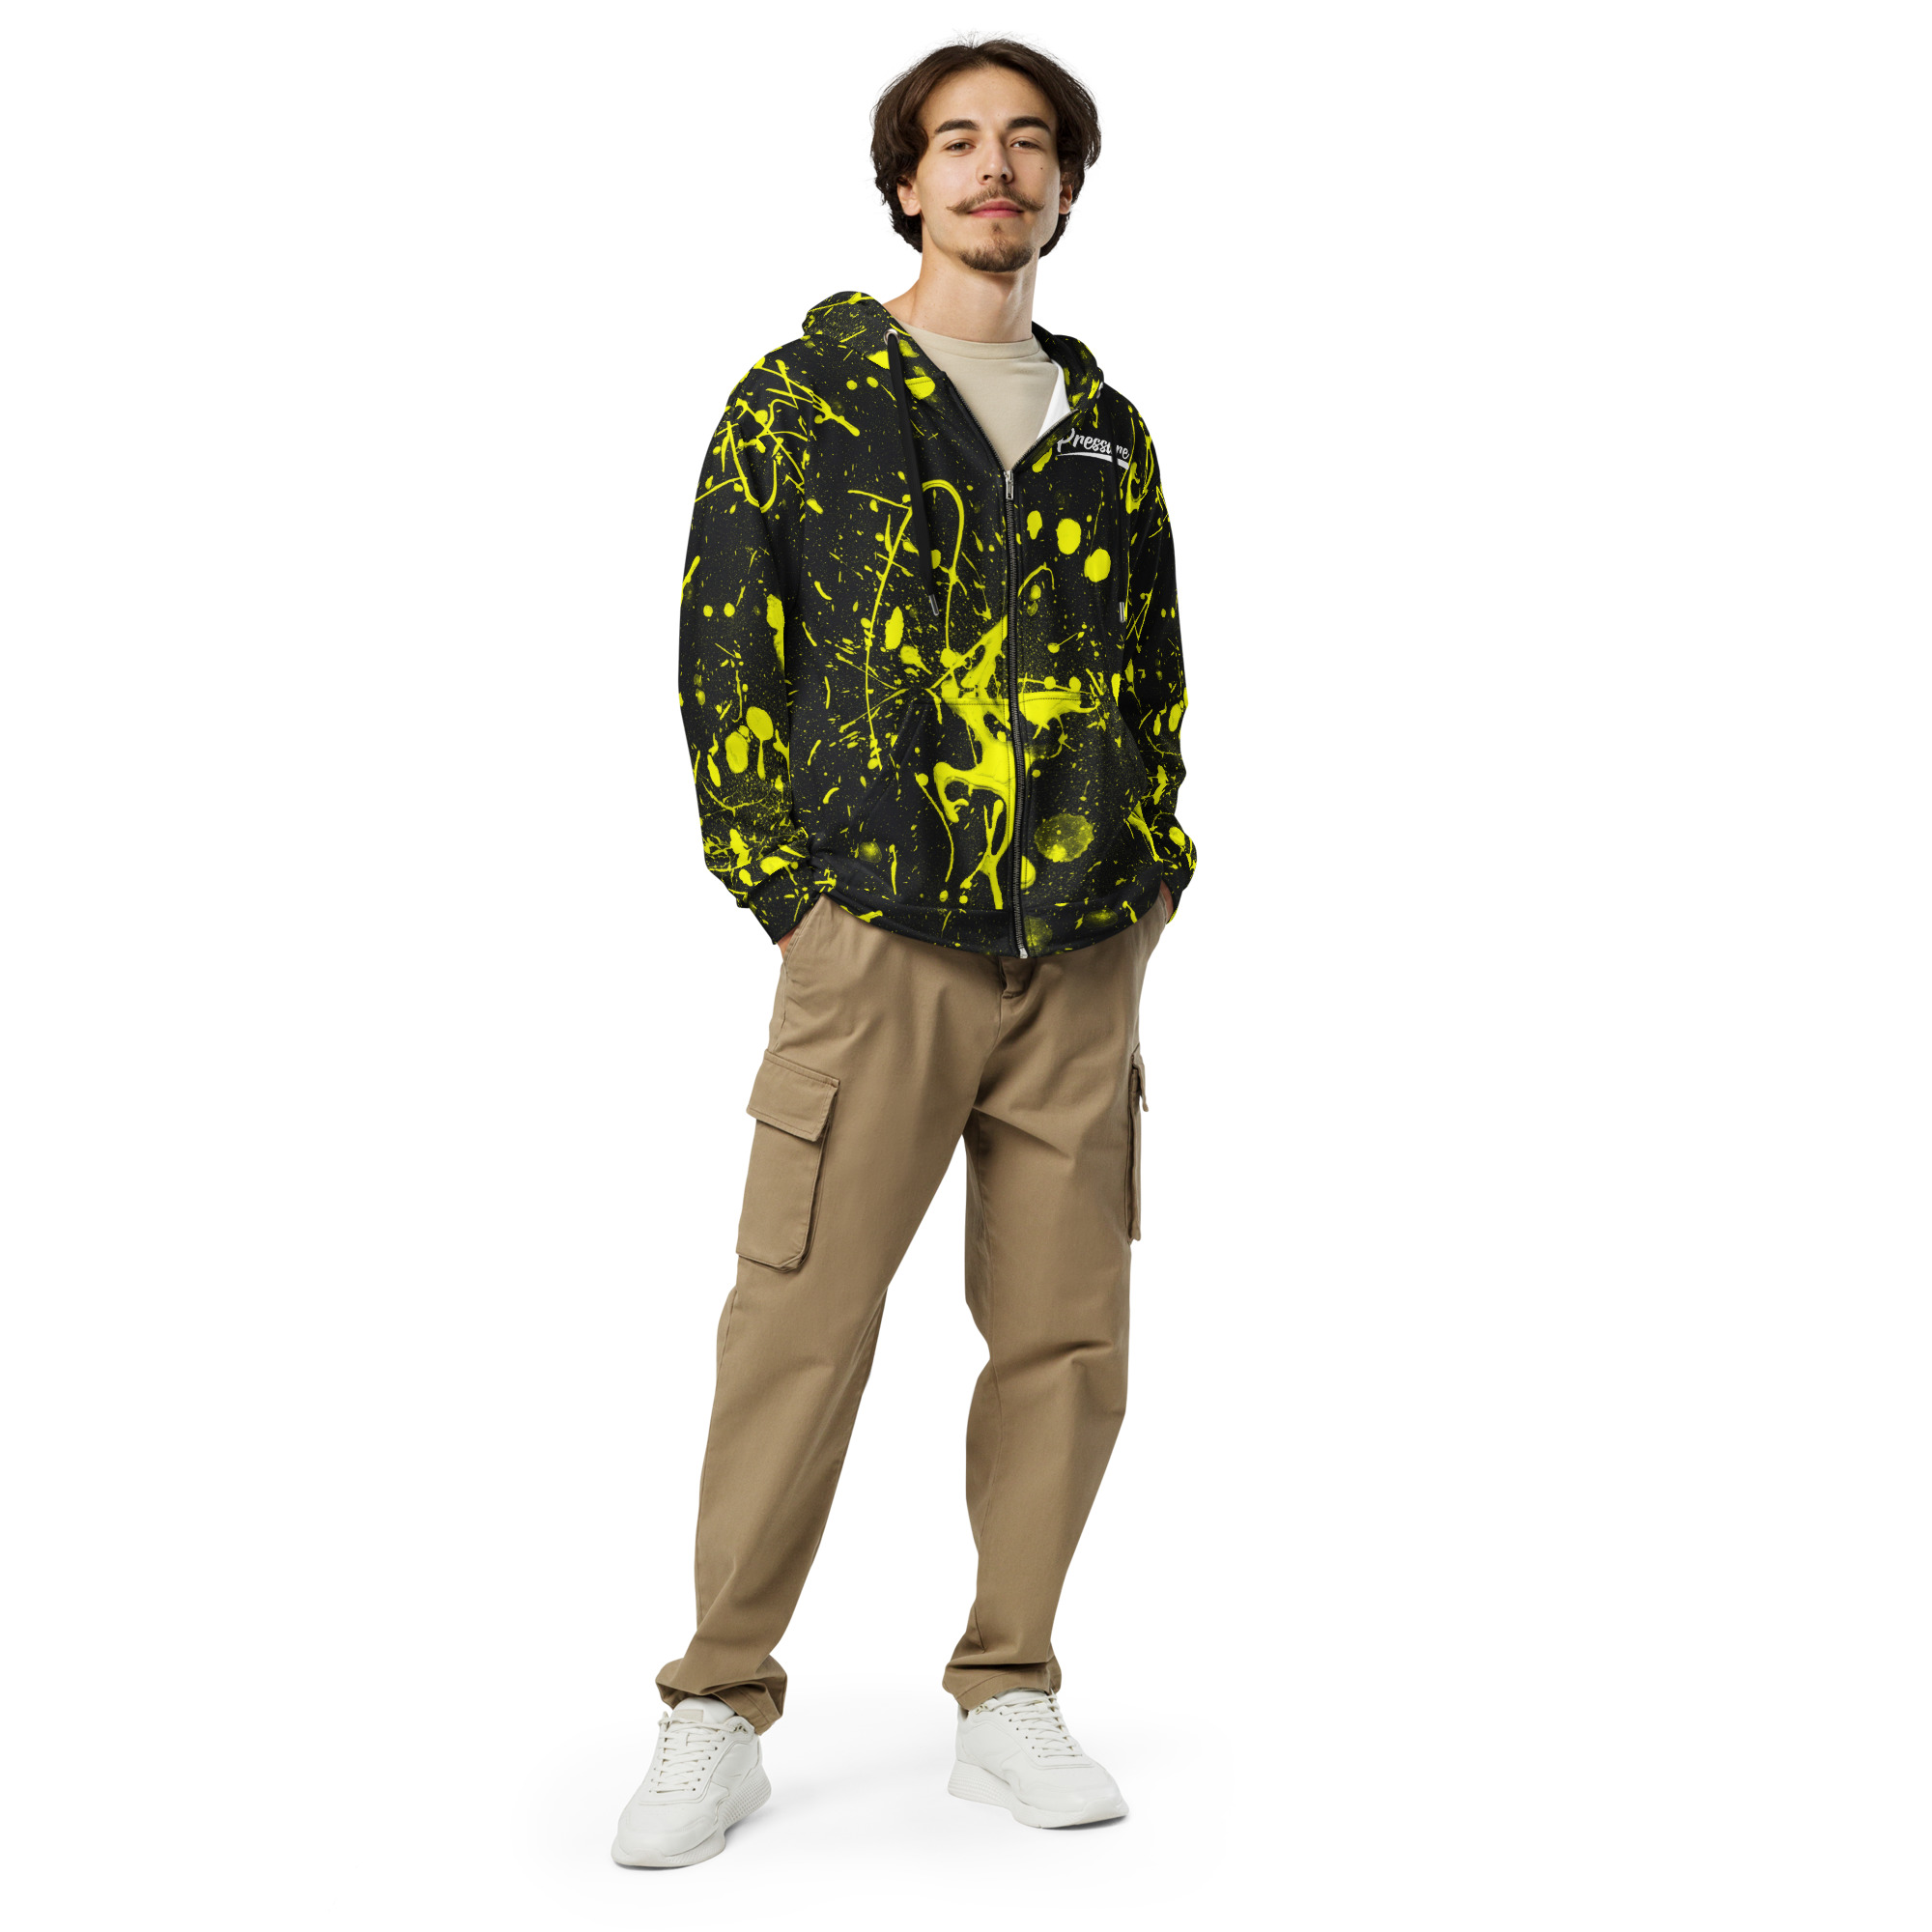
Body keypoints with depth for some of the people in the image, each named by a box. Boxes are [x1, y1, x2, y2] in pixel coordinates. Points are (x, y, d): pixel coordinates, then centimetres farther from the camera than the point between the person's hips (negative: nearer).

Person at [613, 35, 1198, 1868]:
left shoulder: (1108, 431, 17)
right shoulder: (802, 394, 4)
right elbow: (724, 647, 1)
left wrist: (1148, 874, 9)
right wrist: (782, 881, -5)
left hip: (1082, 959, 4)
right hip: (877, 939, -4)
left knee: (1066, 1341, 6)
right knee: (799, 1332, -5)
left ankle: (1006, 1700, 20)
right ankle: (718, 1719, 9)